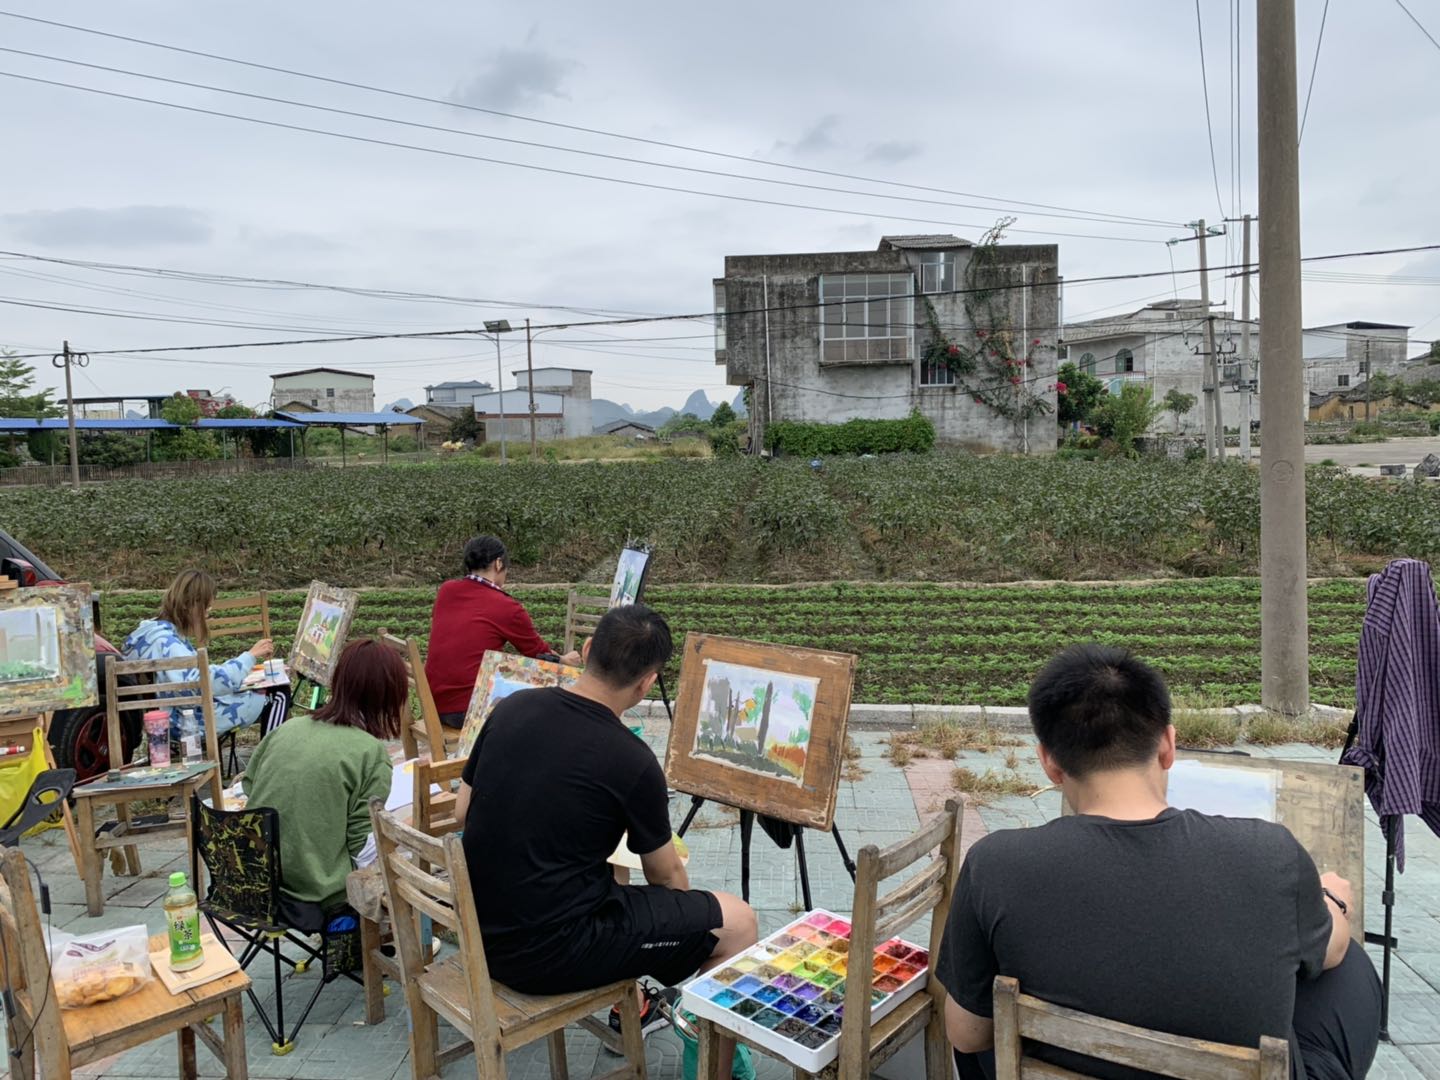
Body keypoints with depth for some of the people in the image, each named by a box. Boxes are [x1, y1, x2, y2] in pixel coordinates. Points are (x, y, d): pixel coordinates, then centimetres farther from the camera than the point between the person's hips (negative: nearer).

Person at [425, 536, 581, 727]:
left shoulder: (445, 591, 3)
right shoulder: (508, 608, -10)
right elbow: (540, 653, 6)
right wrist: (564, 660, 26)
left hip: (433, 706, 7)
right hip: (470, 710, -7)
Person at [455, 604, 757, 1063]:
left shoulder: (511, 708, -4)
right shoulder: (633, 762, -19)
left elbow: (463, 811, 10)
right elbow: (667, 878, -1)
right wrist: (689, 915, 21)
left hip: (483, 931, 7)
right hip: (548, 953, -7)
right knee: (736, 922, 2)